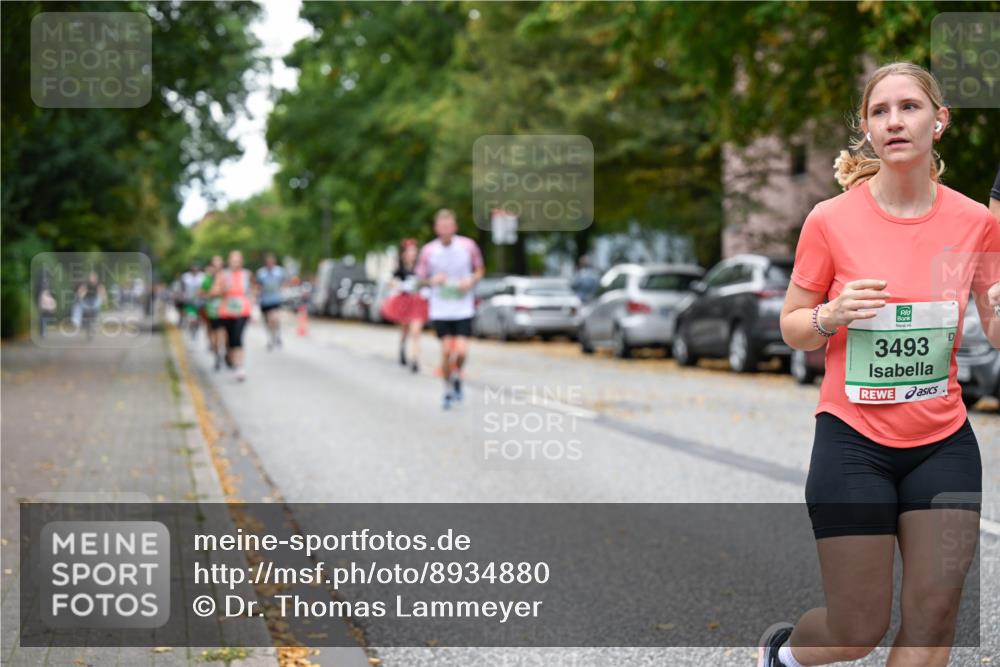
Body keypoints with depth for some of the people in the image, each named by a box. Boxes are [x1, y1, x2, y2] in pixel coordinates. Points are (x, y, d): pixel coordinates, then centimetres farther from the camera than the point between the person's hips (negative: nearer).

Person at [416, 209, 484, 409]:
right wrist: (433, 280, -17)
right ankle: (448, 389, 21)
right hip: (440, 309, 0)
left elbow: (479, 269, 9)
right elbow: (421, 278, 4)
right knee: (446, 350, -2)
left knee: (461, 351, -9)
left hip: (463, 308, 0)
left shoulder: (468, 246, -6)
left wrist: (471, 281, -11)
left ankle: (457, 375, 25)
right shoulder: (428, 251, -6)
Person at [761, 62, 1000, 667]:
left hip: (944, 442, 3)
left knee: (934, 619, -2)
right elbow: (792, 327, 2)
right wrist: (831, 316, -20)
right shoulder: (832, 219, -8)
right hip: (854, 441, -3)